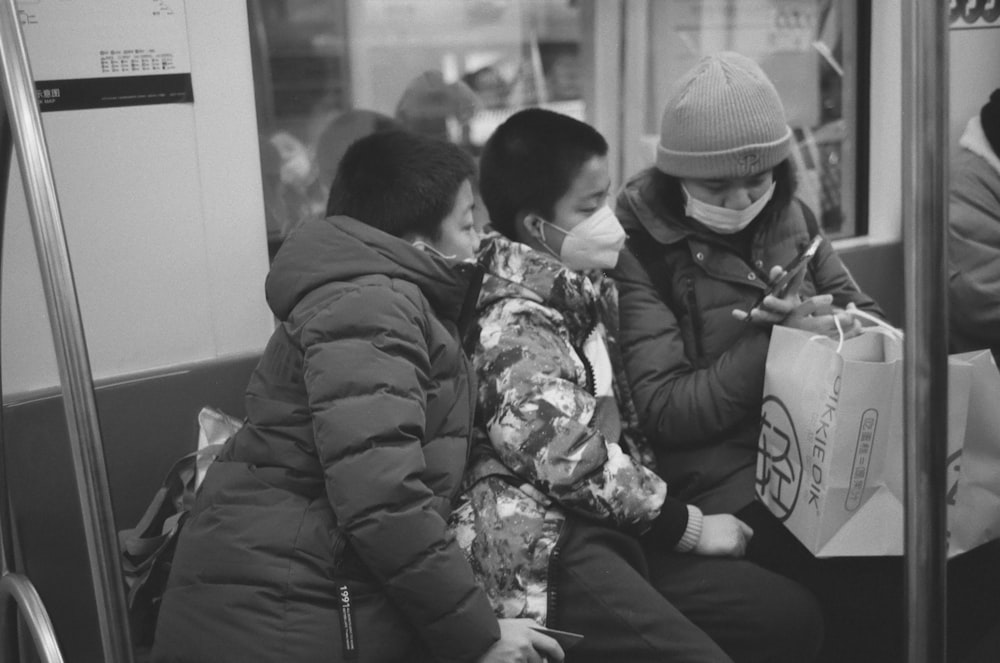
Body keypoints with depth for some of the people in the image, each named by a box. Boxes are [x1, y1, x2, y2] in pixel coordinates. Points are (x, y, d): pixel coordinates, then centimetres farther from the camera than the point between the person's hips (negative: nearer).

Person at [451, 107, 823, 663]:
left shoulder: (584, 290, 16)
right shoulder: (513, 319, -13)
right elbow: (573, 461, -18)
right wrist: (689, 526, -9)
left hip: (612, 529, 9)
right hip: (546, 551, -9)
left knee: (793, 616, 3)